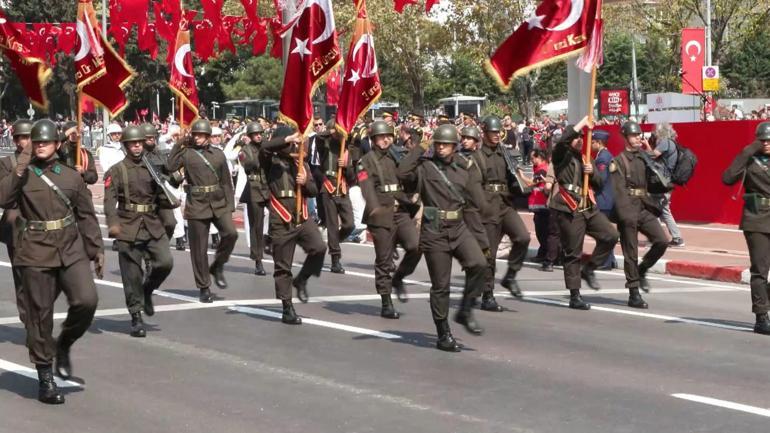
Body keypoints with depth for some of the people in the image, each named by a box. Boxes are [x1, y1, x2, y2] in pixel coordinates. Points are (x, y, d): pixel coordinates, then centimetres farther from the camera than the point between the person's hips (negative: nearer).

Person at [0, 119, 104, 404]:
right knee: (40, 314, 0)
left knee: (86, 300, -16)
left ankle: (64, 345, 12)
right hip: (36, 253, -2)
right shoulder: (23, 176, 4)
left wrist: (96, 249, 11)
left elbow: (87, 215, 14)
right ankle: (45, 378, 11)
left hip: (72, 249, 2)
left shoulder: (71, 177, 10)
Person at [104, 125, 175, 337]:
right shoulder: (116, 171, 2)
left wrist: (170, 201, -5)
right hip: (128, 228, -3)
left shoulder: (152, 168, 14)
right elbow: (109, 200, -10)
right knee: (132, 274, -1)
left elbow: (162, 198, 19)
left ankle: (147, 290, 17)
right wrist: (112, 223, -25)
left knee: (165, 262, -13)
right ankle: (136, 318, 11)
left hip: (153, 225, 3)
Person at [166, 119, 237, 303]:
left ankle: (217, 267, 5)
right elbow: (170, 166, -15)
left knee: (230, 233, -20)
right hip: (197, 205, -2)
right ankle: (204, 287, 14)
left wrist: (230, 205, 4)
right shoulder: (186, 153, 3)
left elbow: (226, 181, 11)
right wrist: (179, 144, -11)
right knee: (199, 248, 1)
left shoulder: (218, 154, 10)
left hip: (219, 203, 2)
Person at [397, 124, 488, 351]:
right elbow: (403, 173, -23)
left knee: (479, 264, -23)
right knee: (440, 285, 2)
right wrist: (419, 149, -13)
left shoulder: (463, 169, 9)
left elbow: (479, 203, 7)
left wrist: (473, 174, 6)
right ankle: (443, 335, 15)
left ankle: (465, 311, -3)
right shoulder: (425, 166, -1)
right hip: (434, 232, -3)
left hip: (458, 228, 3)